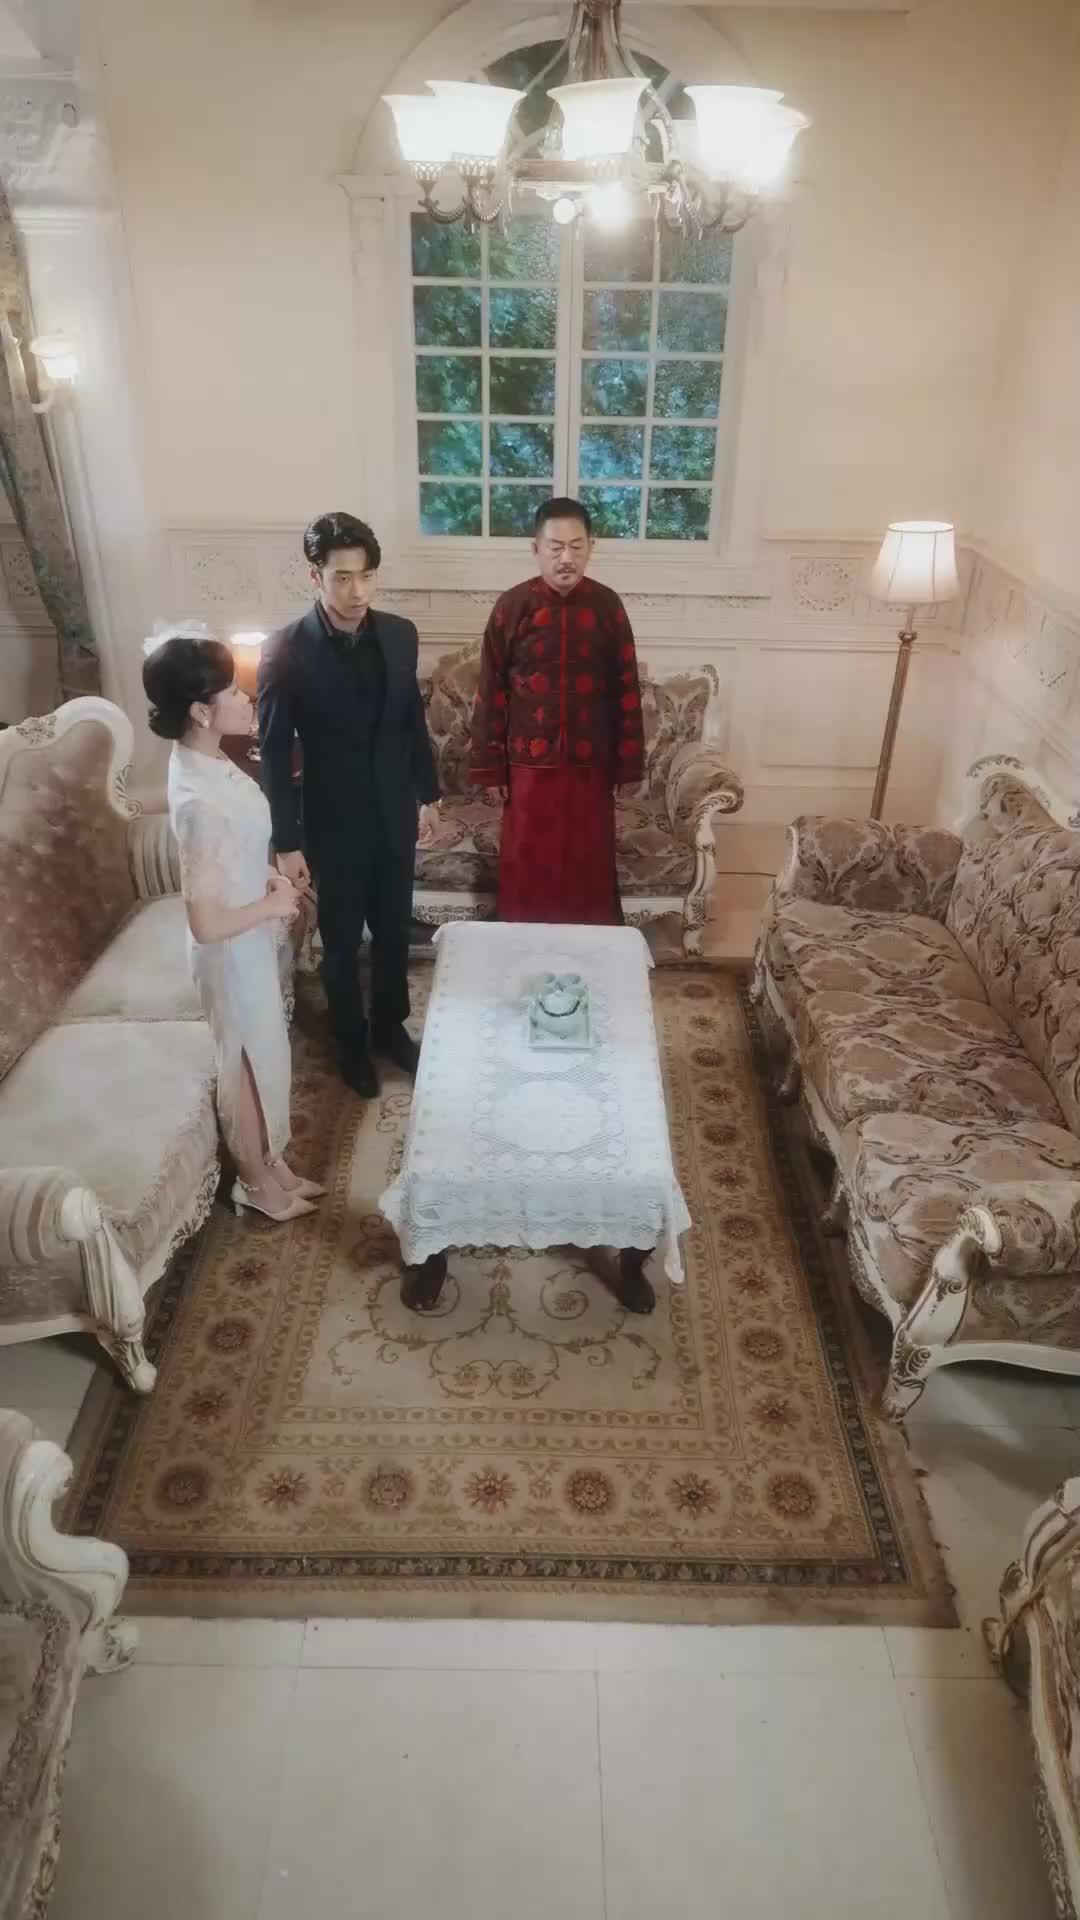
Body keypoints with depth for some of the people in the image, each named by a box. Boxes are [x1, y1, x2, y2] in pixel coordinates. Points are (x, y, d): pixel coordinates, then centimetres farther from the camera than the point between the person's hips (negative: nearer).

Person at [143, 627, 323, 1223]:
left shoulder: (202, 757, -4)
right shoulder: (200, 800, -33)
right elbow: (207, 923, -32)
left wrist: (269, 875, 1)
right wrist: (274, 904, -17)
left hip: (252, 941, 9)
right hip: (233, 952, -9)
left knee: (263, 1056, 24)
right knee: (248, 1063, 13)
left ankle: (268, 1161, 45)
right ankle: (257, 1180, 37)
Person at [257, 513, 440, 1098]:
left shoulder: (399, 635, -4)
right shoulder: (285, 652, -17)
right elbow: (275, 755, -13)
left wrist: (428, 794, 13)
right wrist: (286, 842, -12)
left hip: (395, 814, 4)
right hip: (334, 824, -4)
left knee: (395, 930, 18)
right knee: (342, 941, 13)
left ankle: (390, 1027, 40)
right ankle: (351, 1042, 34)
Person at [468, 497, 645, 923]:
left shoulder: (608, 606, -2)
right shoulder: (511, 606, -4)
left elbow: (626, 688, 3)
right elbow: (491, 692, -1)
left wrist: (627, 764, 1)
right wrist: (490, 767, -2)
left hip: (591, 764, 1)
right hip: (529, 763, 0)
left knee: (590, 868, 9)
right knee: (527, 869, 7)